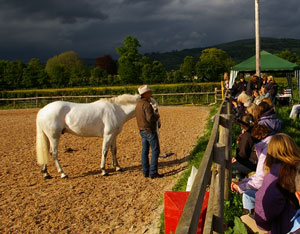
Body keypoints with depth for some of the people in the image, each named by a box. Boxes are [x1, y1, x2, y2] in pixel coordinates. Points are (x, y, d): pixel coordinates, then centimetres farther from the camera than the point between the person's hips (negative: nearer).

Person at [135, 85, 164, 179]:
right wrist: (157, 116, -8)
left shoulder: (138, 104, 11)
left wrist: (154, 115, 13)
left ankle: (145, 172, 17)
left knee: (145, 151, 11)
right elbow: (150, 118, -27)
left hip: (142, 130, 9)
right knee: (155, 151, -2)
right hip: (150, 131, -9)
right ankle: (153, 172, -2)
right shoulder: (146, 104, -19)